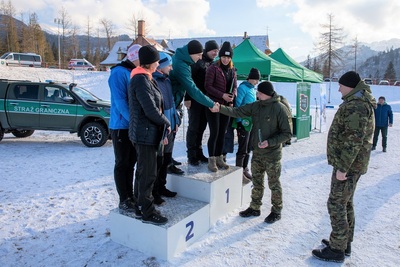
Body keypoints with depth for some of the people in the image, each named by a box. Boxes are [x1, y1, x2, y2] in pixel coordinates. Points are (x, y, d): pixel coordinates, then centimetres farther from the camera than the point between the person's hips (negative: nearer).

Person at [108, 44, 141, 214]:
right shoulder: (119, 73, -13)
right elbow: (120, 101, -21)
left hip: (134, 126, 8)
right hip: (121, 125, -7)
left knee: (131, 163, 14)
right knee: (122, 164, 2)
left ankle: (130, 196, 26)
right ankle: (124, 201, 12)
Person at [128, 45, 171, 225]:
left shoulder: (143, 78, 14)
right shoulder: (141, 80, -18)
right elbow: (151, 110, -22)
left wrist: (162, 124, 5)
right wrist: (166, 123, -8)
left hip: (146, 132, 10)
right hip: (145, 133, -10)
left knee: (144, 169, 20)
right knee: (148, 173, -3)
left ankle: (140, 199, 36)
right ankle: (148, 212, 8)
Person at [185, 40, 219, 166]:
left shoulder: (212, 64, 13)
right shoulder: (198, 62, -8)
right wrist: (187, 98, -19)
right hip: (195, 99, -6)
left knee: (202, 127, 10)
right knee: (193, 127, -2)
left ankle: (198, 153, 20)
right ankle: (191, 155, 6)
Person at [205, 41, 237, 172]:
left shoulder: (232, 70, 12)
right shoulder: (213, 68, -7)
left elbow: (235, 86, 17)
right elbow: (208, 86, -11)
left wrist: (232, 96, -4)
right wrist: (222, 95, -18)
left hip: (226, 105, 6)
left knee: (222, 133, 9)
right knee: (214, 133, -5)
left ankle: (219, 158, 21)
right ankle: (211, 160, 5)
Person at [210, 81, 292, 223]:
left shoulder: (280, 108, -16)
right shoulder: (256, 106, 1)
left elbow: (287, 133, -13)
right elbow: (238, 111, -5)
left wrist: (269, 142, -21)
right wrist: (220, 108, -18)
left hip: (272, 154, -6)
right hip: (257, 152, 6)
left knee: (274, 184, 8)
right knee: (257, 182, 17)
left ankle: (276, 211, 26)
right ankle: (254, 208, 32)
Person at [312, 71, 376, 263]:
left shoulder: (355, 106, -19)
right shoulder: (359, 102, 15)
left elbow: (354, 140, -25)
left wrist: (343, 167, -24)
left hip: (348, 165, -11)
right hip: (351, 163, 11)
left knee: (336, 204, -3)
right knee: (346, 202, 18)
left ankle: (337, 249, 7)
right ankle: (344, 243, 30)